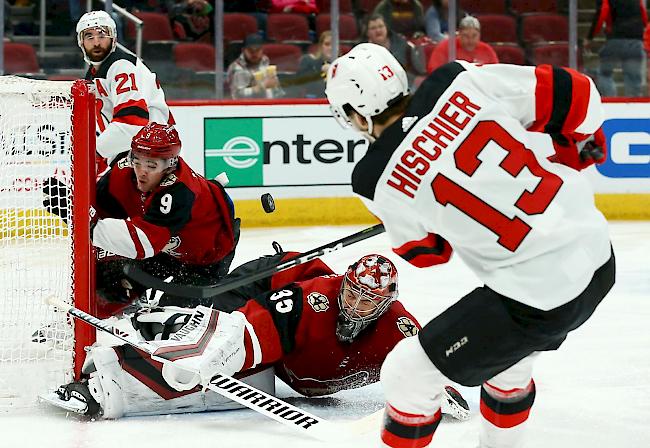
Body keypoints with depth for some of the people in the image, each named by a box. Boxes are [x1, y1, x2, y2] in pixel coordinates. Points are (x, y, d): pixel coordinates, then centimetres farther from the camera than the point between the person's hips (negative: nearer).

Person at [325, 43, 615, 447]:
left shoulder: (378, 180, -9)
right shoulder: (460, 82, -5)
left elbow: (425, 250, 9)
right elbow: (576, 93, -4)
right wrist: (572, 147, 16)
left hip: (538, 295, -6)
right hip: (598, 252, 6)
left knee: (409, 373, 8)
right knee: (507, 360, 33)